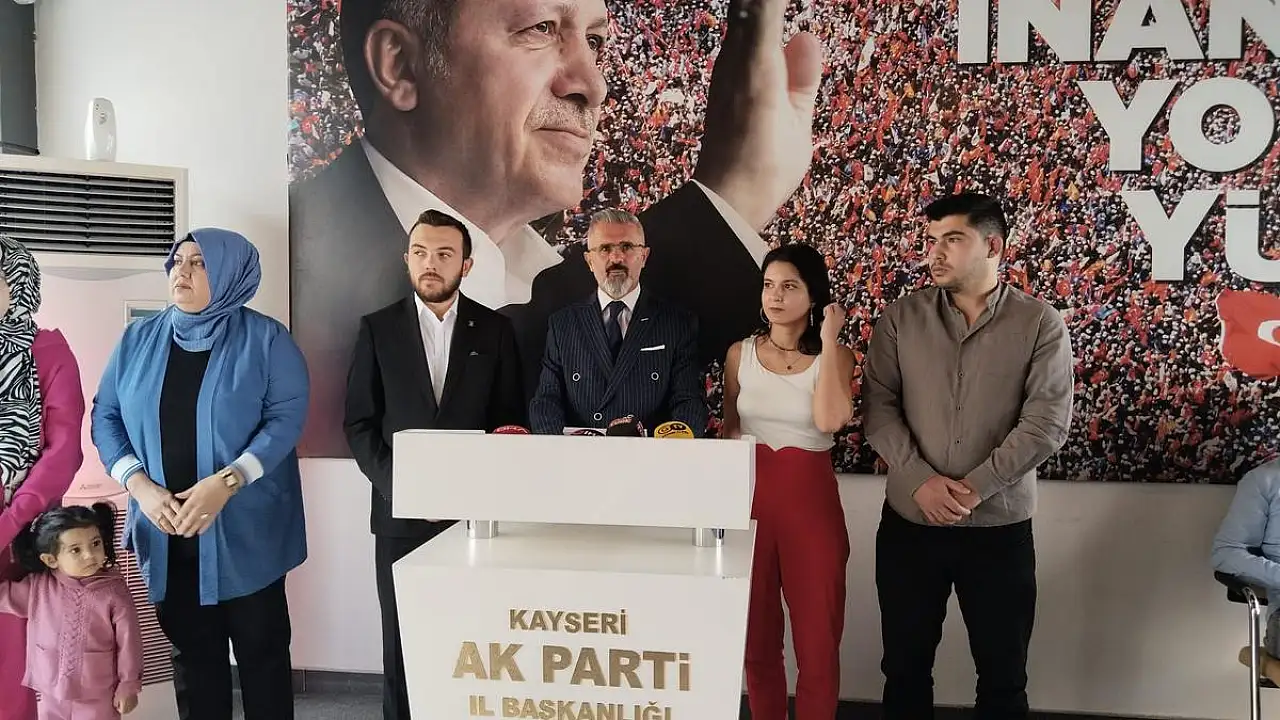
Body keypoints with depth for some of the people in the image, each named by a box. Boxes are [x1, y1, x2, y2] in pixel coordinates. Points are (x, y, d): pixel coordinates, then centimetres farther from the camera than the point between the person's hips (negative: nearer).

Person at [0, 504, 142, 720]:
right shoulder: (38, 588, -9)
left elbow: (128, 643, -11)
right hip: (53, 695, 3)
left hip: (100, 697, -3)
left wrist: (129, 686, -6)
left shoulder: (114, 592, -17)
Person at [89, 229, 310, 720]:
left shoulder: (264, 338, -5)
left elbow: (287, 417, -12)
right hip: (165, 530, 3)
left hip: (244, 530, -3)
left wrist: (225, 483, -22)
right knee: (191, 651, 14)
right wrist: (141, 486, -10)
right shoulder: (139, 339, 7)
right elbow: (105, 416, 5)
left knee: (261, 647, 7)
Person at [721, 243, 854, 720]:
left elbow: (830, 420, -21)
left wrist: (828, 341, -16)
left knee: (818, 634, 4)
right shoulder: (740, 354, 5)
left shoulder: (835, 356, -2)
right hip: (749, 496, 2)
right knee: (756, 632, 12)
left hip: (810, 499, -2)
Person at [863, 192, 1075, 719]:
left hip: (1000, 526, -1)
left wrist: (976, 487, -17)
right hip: (909, 522, 1)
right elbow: (878, 407, -3)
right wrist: (921, 480, -16)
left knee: (1003, 674, 13)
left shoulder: (1040, 324, -3)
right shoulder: (901, 318, 2)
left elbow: (1047, 422, -9)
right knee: (905, 666, 13)